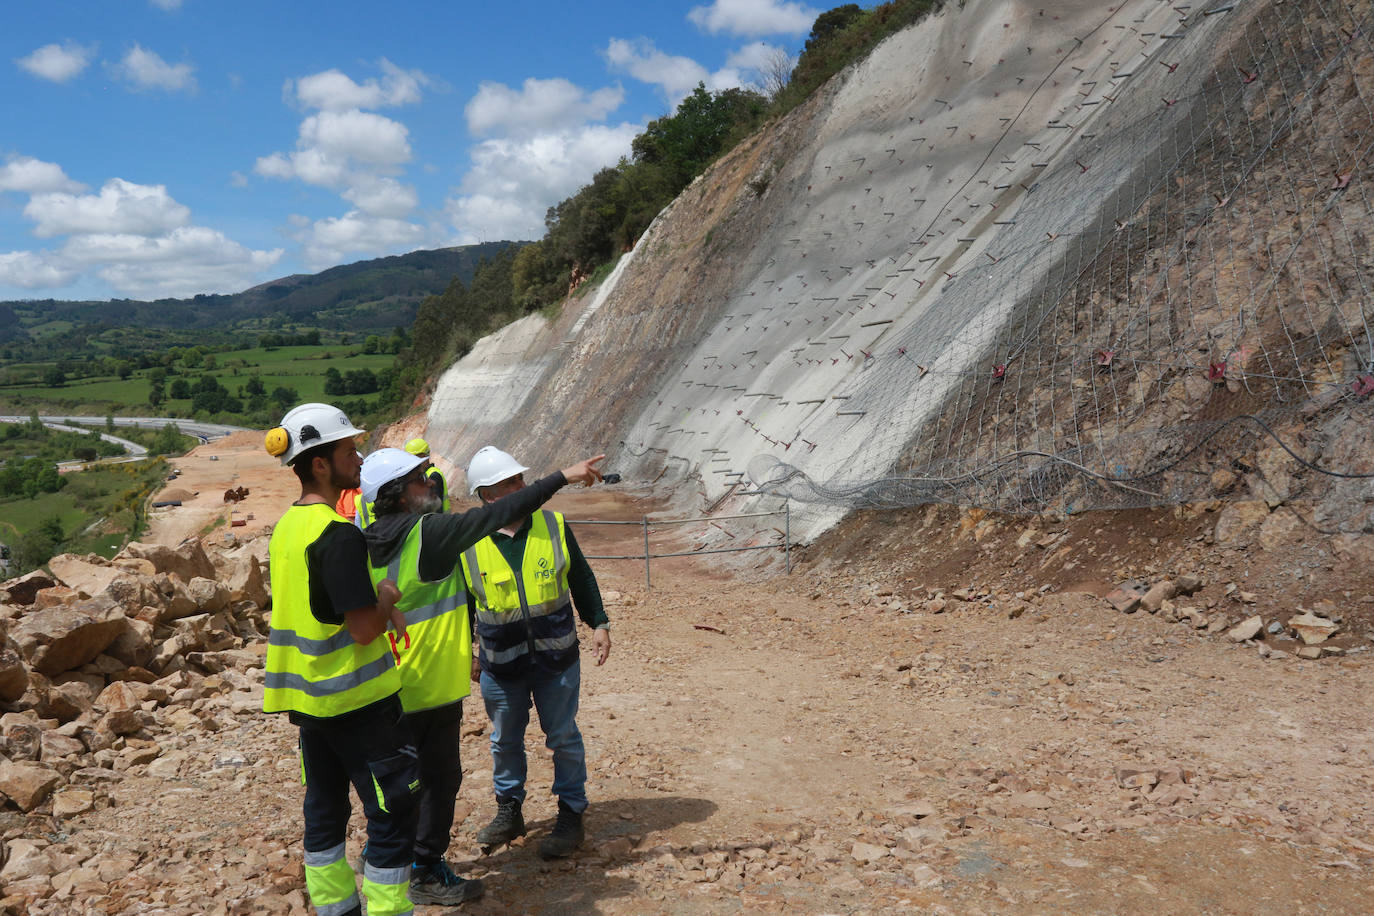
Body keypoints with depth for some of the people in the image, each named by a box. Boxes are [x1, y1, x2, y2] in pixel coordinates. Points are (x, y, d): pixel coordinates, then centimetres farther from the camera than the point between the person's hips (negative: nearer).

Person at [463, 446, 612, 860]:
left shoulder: (553, 526, -4)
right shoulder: (468, 543, -7)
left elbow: (581, 580, 7)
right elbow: (462, 604, 6)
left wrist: (599, 624, 2)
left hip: (557, 657, 0)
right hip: (500, 663, 1)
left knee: (563, 737, 8)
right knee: (505, 740, 15)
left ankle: (571, 815, 23)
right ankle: (509, 811, 35)